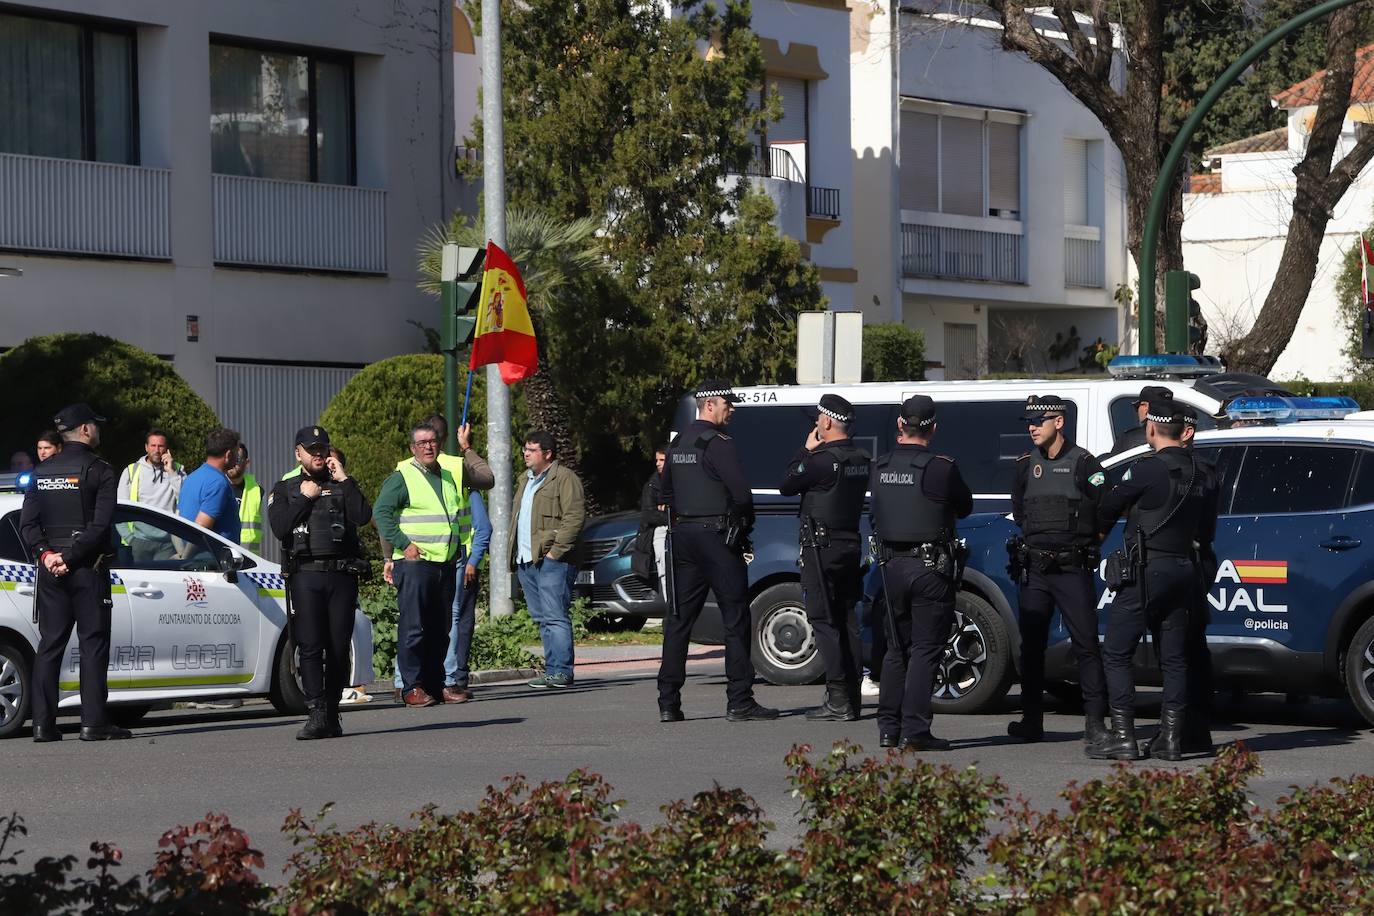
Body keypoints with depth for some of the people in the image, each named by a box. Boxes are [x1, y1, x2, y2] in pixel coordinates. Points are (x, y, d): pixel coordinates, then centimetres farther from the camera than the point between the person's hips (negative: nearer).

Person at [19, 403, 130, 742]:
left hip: (50, 568, 5)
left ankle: (43, 724, 4)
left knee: (49, 645, 8)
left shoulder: (42, 473, 12)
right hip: (88, 568, -5)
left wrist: (46, 554, -5)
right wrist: (69, 557, -13)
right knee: (93, 644, -2)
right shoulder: (99, 471, -6)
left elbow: (27, 524, 3)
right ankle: (94, 722, -7)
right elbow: (100, 525, -15)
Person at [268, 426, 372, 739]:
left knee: (338, 648, 0)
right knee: (310, 646, -12)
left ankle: (332, 714, 6)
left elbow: (363, 516, -3)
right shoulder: (284, 490, 14)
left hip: (342, 575, 1)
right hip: (305, 575, -1)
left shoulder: (343, 486, 17)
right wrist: (305, 498, -2)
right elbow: (279, 528, -3)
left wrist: (344, 479, -2)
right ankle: (317, 715, -17)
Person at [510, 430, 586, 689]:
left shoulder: (564, 478, -6)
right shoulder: (525, 481, 23)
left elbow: (575, 516, -15)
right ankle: (552, 669, 10)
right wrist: (514, 553, 16)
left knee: (555, 617, -11)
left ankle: (561, 672, -13)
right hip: (526, 561, 9)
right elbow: (516, 518, 29)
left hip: (551, 561, -9)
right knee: (542, 619, 8)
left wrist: (555, 550, -18)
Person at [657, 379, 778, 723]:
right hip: (718, 537, -8)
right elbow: (741, 492, -18)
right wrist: (746, 523, 0)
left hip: (684, 537, 8)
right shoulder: (717, 443, -12)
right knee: (735, 619, -3)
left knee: (680, 619, 8)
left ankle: (668, 702, 5)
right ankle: (739, 701, -6)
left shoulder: (678, 444, 14)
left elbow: (667, 494, 20)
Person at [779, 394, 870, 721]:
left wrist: (806, 450, 2)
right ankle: (852, 697, 12)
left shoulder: (822, 460, -18)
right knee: (847, 621, 11)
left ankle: (838, 700, -12)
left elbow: (786, 486, -7)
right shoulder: (862, 460, 8)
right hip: (851, 545, 8)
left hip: (821, 547, -8)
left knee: (823, 621, -6)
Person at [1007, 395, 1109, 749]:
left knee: (1086, 644, -7)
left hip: (1072, 569, -5)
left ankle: (1094, 722, -7)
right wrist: (1038, 534, 10)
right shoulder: (1027, 465, 12)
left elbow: (1103, 509, -7)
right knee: (1031, 644, 7)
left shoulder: (1083, 463, -4)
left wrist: (1075, 535, -3)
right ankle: (1032, 721, 14)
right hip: (1034, 570, 5)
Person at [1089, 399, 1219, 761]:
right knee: (1173, 657, 11)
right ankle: (1171, 737, 7)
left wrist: (1099, 533, 19)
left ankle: (1123, 736, -8)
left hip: (1146, 569, -7)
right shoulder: (1203, 474, 9)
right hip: (1183, 567, 7)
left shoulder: (1149, 469, -13)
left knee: (1116, 653, -2)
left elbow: (1110, 505, -1)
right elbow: (1206, 531, 18)